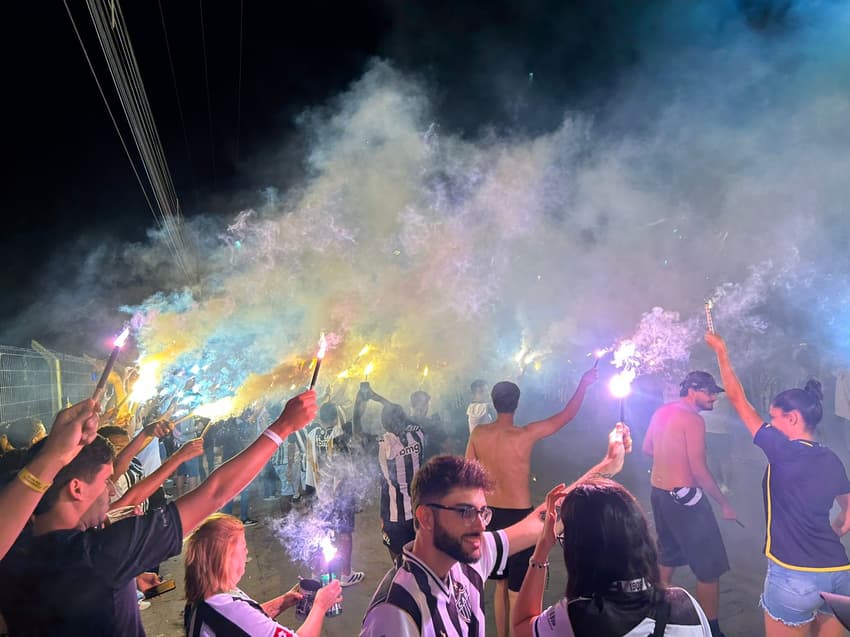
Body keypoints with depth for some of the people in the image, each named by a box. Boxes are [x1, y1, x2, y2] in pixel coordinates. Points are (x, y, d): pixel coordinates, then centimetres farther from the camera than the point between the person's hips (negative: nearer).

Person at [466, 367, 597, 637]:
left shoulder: (478, 433, -6)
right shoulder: (525, 434, -19)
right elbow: (565, 416, -9)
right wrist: (583, 384, 2)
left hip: (492, 514, 5)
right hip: (519, 515, -5)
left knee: (501, 583, 22)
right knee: (518, 589, 8)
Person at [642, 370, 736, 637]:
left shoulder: (661, 412, 7)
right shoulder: (693, 419, -17)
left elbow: (647, 448, 18)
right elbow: (699, 470, -18)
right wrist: (724, 504, -9)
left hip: (658, 493, 9)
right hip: (684, 497, -9)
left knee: (667, 557, 24)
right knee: (709, 567, 4)